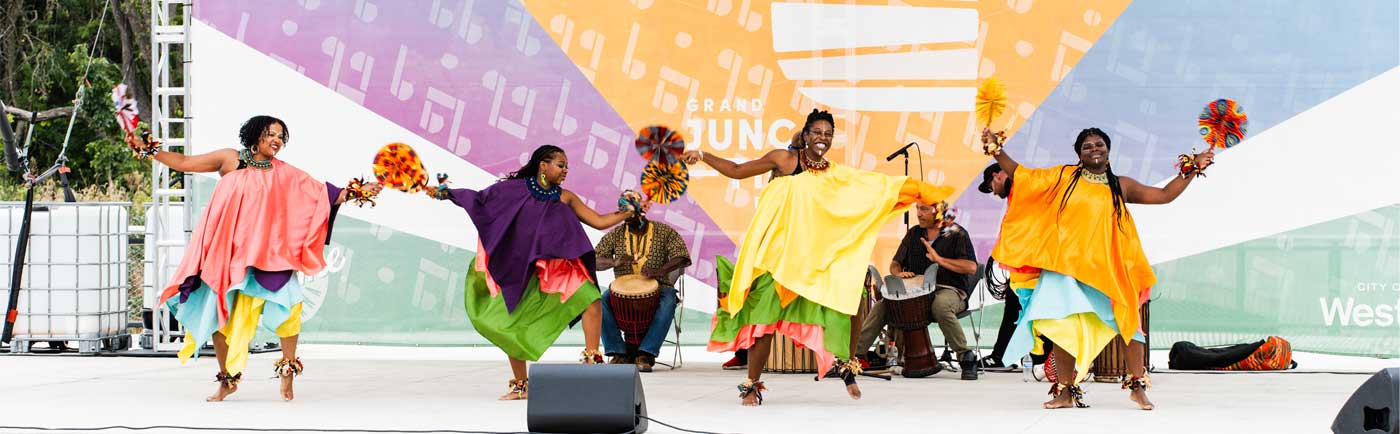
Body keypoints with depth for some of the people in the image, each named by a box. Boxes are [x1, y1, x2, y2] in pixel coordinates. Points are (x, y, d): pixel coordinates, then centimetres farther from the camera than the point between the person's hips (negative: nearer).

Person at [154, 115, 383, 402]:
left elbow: (324, 194, 7)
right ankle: (227, 379, 18)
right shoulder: (230, 160, 6)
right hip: (225, 253, 1)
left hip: (265, 254, -1)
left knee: (286, 303, -21)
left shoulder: (284, 174, 8)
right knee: (218, 313, 2)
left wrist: (356, 193, -2)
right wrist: (151, 152, 2)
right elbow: (184, 163, 10)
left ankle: (288, 370, -4)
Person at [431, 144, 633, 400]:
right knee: (511, 327, 0)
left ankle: (592, 360, -14)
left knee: (591, 300, -22)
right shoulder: (515, 189, 0)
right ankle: (521, 385, 15)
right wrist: (446, 194, -6)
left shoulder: (565, 198, 6)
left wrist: (629, 213, -2)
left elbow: (599, 222, 7)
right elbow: (479, 199, 4)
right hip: (520, 271, -1)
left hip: (557, 266, 1)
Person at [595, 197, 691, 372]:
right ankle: (619, 353, -26)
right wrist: (615, 262, -21)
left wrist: (659, 271, -27)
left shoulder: (664, 232, 2)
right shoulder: (616, 234, 8)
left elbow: (682, 258, -9)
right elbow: (595, 262, 2)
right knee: (602, 300, -29)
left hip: (657, 287, -2)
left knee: (668, 302, -36)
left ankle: (646, 353, -36)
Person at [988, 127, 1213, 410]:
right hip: (1065, 265, 0)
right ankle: (1065, 392, 8)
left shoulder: (1122, 186, 12)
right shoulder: (1063, 177, 10)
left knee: (1128, 321, -8)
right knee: (1065, 328, -2)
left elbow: (1165, 195, 15)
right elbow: (1020, 175, 13)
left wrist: (1193, 169, 9)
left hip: (1107, 269, 0)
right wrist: (997, 152, 4)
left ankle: (1137, 387, 3)